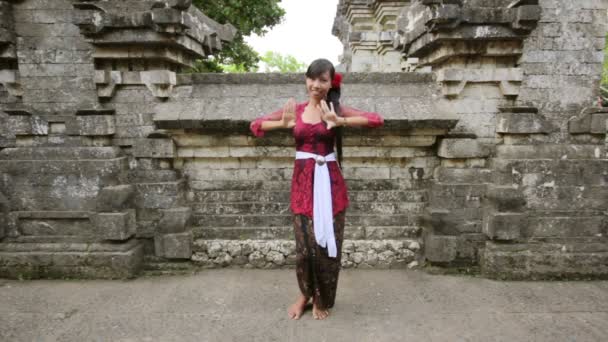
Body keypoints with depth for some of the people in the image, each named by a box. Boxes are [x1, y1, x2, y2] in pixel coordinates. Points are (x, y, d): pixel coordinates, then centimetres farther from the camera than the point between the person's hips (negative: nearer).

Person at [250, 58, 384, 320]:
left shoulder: (336, 110, 1)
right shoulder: (295, 109, 6)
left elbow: (377, 120, -10)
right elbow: (256, 125, 6)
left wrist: (340, 121, -21)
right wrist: (283, 123, -11)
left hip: (329, 181, -1)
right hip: (303, 181, 2)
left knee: (327, 242, 6)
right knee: (304, 243, 8)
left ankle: (322, 299, 28)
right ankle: (305, 294, 33)